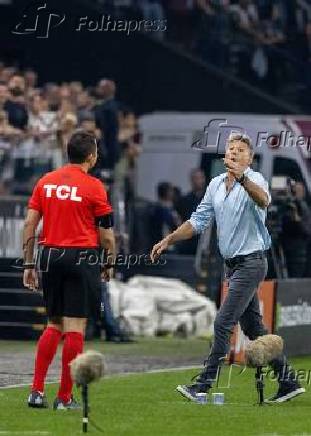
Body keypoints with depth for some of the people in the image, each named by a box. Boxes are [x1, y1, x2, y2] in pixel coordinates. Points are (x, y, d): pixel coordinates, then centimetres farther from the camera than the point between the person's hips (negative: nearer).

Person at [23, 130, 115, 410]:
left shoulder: (46, 182, 7)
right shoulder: (93, 186, -6)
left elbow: (30, 224, 5)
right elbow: (106, 233, -4)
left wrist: (29, 265, 10)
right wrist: (109, 264, 11)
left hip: (51, 256, 5)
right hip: (82, 257, -5)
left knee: (54, 325, 15)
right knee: (75, 328, 0)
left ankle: (37, 391, 6)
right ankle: (65, 397, 0)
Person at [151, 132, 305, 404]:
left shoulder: (254, 180, -13)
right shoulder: (216, 185, 10)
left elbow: (264, 200, -38)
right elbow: (198, 221, 17)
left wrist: (241, 177, -55)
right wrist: (168, 241, 9)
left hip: (251, 262, -8)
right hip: (233, 264, 8)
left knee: (223, 323, -11)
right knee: (253, 327, 10)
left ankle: (204, 385, -7)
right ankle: (288, 382, 16)